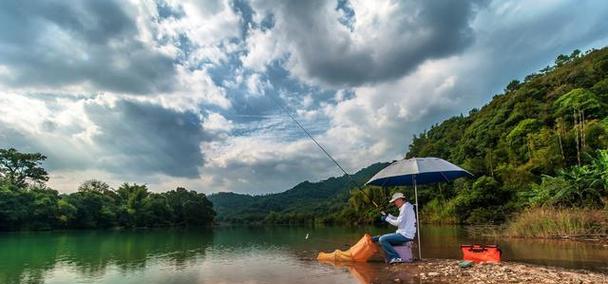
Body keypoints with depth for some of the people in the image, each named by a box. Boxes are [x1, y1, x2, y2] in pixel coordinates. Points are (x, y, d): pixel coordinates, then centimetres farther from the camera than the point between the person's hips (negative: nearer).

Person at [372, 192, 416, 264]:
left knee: (382, 239, -17)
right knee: (382, 238, 16)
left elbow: (398, 223, -19)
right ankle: (391, 258, 8)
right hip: (404, 234, 11)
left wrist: (386, 218, -7)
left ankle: (396, 258, -14)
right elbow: (398, 220, 20)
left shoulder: (405, 207, -14)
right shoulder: (407, 207, 17)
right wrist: (387, 215, 12)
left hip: (405, 235, -11)